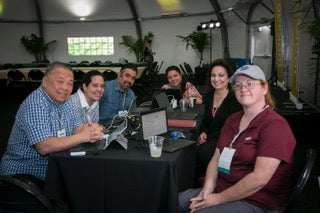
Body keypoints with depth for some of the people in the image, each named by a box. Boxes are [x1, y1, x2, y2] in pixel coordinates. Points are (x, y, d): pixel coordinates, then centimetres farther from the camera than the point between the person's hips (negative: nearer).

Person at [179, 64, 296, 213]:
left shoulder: (274, 125, -16)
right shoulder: (232, 120, 12)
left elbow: (260, 178, -23)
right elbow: (216, 158, 10)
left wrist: (218, 198, -17)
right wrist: (207, 190, -6)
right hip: (222, 189, 8)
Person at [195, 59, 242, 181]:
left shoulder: (235, 100, -9)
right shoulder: (209, 96, 11)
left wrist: (208, 137, -16)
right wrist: (203, 133, -1)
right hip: (208, 139, 5)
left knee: (202, 152, -32)